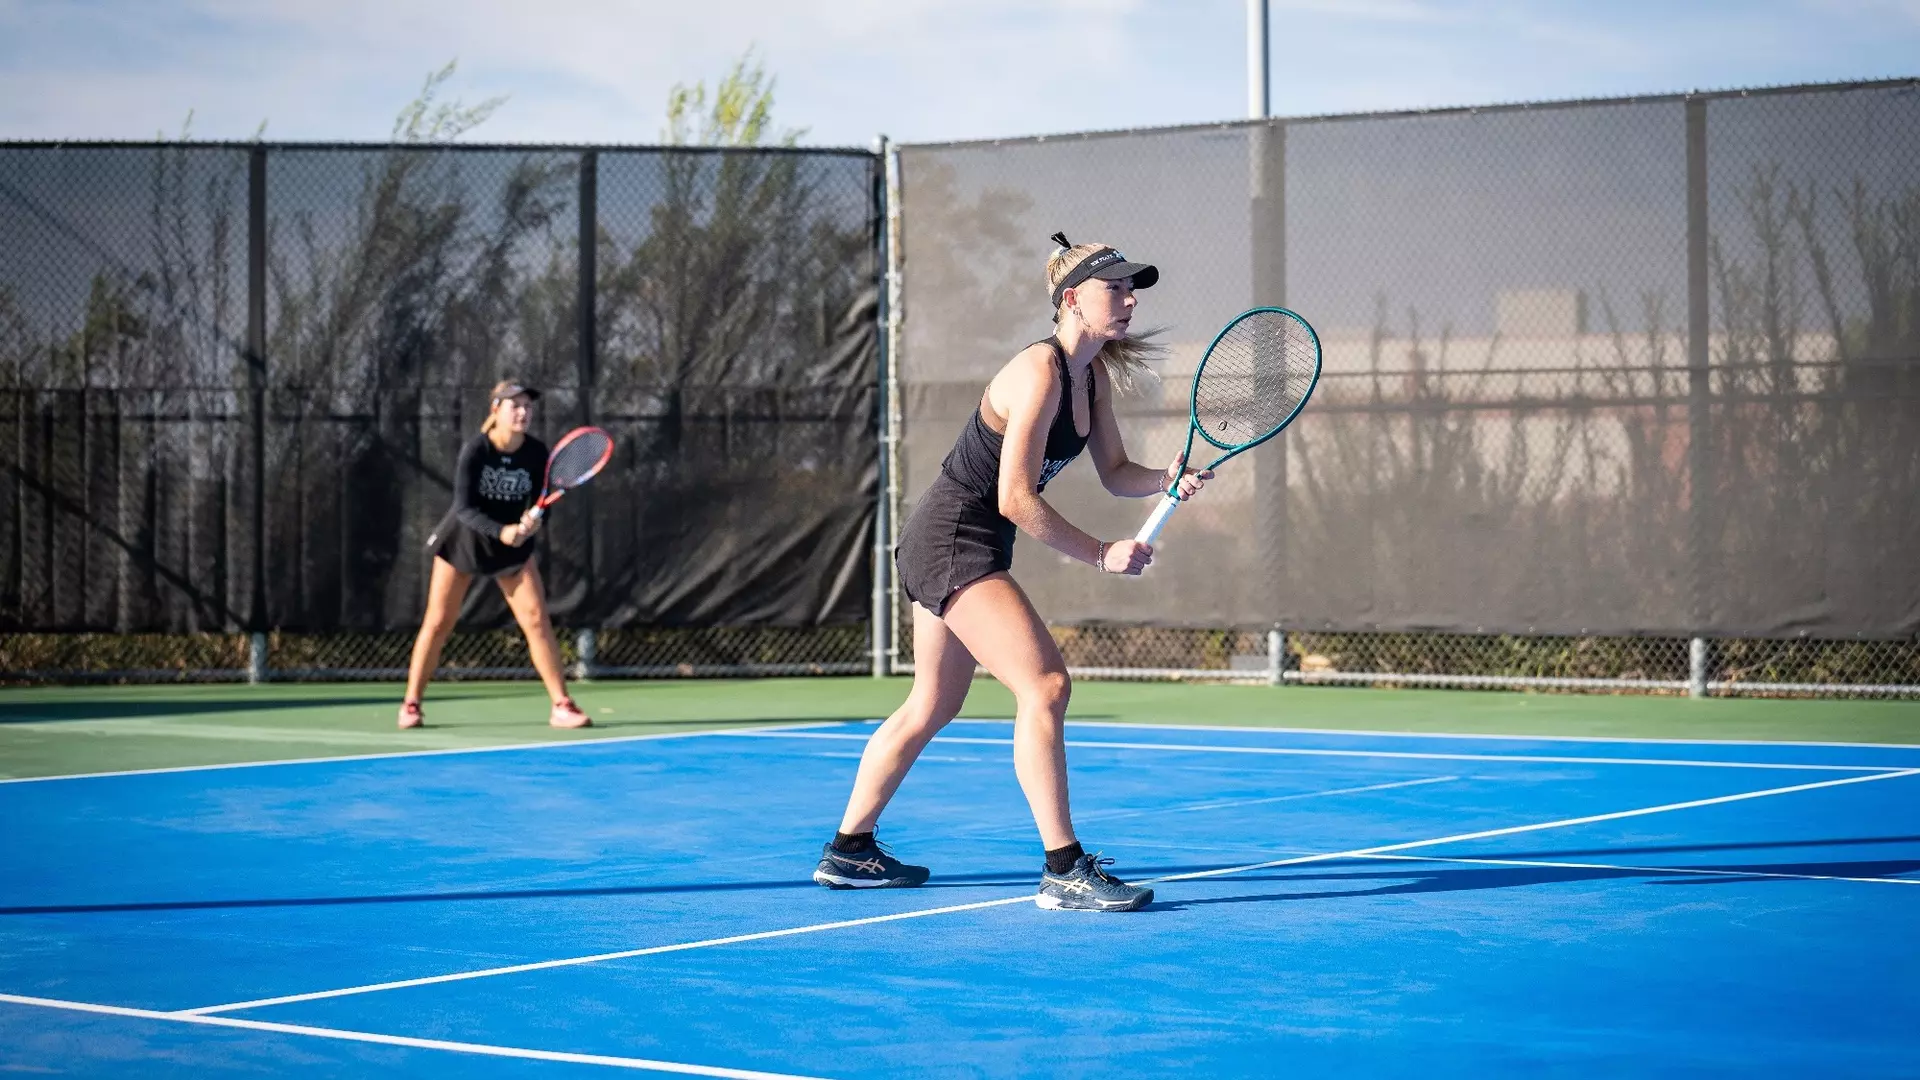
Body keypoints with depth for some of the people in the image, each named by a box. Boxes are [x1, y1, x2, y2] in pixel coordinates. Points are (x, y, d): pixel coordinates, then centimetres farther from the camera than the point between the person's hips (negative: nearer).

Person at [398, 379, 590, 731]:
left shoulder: (537, 453, -14)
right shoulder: (474, 450, -21)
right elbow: (464, 508, -26)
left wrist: (534, 521, -34)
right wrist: (501, 532, -41)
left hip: (513, 547, 2)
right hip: (462, 542, -2)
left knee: (537, 620, -9)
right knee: (438, 622, 1)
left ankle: (561, 706, -7)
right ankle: (411, 704, 13)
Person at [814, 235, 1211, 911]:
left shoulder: (1093, 375, 6)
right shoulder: (1039, 373, -22)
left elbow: (1115, 472, 12)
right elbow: (1016, 499, -25)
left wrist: (1168, 479, -9)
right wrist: (1102, 554, -20)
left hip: (962, 549, 11)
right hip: (952, 541, -11)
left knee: (933, 706, 19)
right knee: (1044, 686, -17)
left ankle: (849, 852, 30)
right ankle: (1064, 871, -17)